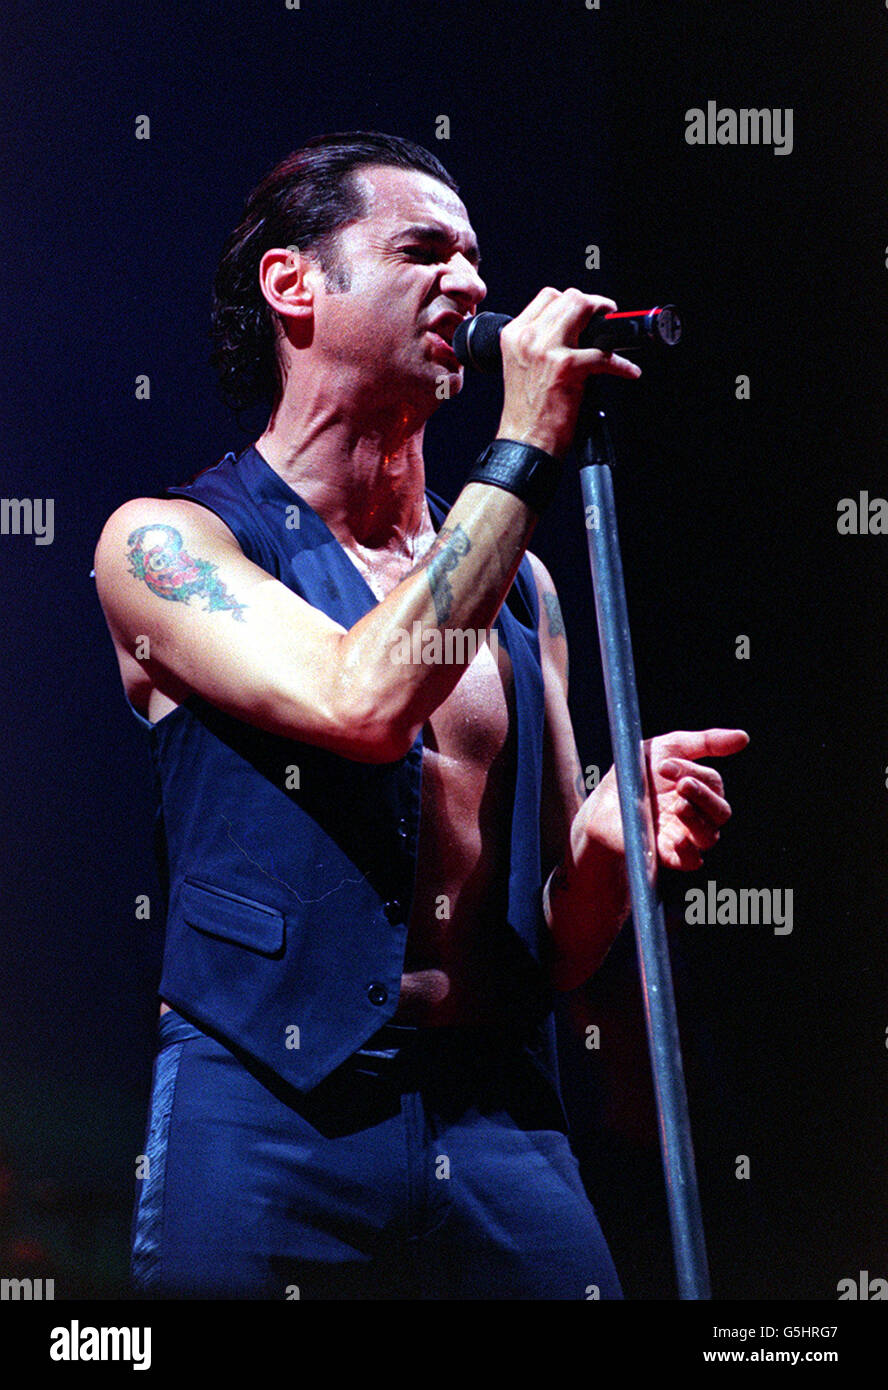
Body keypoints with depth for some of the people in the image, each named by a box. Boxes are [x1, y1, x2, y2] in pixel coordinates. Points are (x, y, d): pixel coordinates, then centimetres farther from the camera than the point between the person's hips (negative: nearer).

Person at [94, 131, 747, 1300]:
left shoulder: (518, 587, 17)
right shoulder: (167, 543, 2)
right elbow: (365, 702, -18)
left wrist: (614, 840, -5)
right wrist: (524, 450, -10)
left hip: (501, 1127, 4)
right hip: (271, 1113, -4)